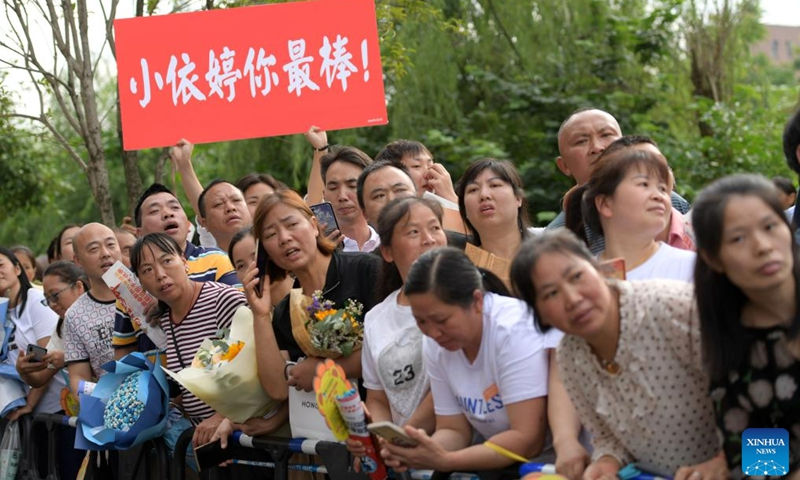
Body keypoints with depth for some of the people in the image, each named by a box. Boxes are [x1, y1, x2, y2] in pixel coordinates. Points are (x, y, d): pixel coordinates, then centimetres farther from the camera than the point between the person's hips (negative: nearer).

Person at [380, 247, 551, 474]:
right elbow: (455, 430, 1)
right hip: (502, 465, 5)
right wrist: (415, 449, -18)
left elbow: (528, 441, -23)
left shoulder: (515, 331, -21)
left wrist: (444, 461, -28)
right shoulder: (434, 346, -3)